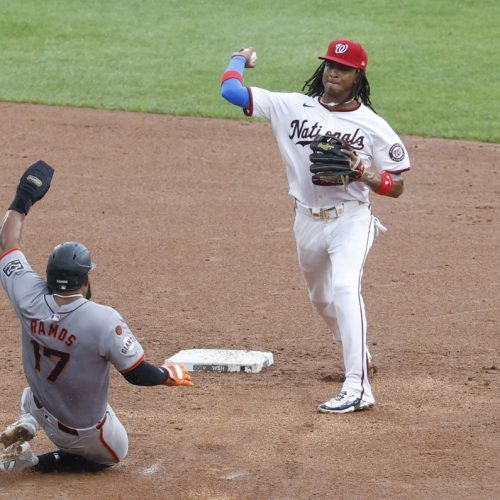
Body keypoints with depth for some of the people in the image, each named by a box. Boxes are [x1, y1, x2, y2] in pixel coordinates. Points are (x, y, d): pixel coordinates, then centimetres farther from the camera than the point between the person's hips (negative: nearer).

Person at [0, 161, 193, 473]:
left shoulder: (31, 300, -23)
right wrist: (169, 374, -4)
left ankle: (26, 426, 9)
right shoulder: (103, 321, -36)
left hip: (43, 409, 4)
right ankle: (38, 464, 7)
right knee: (115, 452, 29)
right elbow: (137, 374, -25)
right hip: (84, 431, -4)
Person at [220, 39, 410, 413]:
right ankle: (358, 353, 50)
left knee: (345, 287, -27)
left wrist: (363, 174, -20)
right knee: (321, 299, 20)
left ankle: (357, 388, -33)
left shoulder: (372, 125, -4)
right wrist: (241, 58, 14)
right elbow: (231, 90, -3)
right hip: (308, 221, 5)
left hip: (352, 218, -5)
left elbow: (396, 186, -2)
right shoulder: (292, 106, 0)